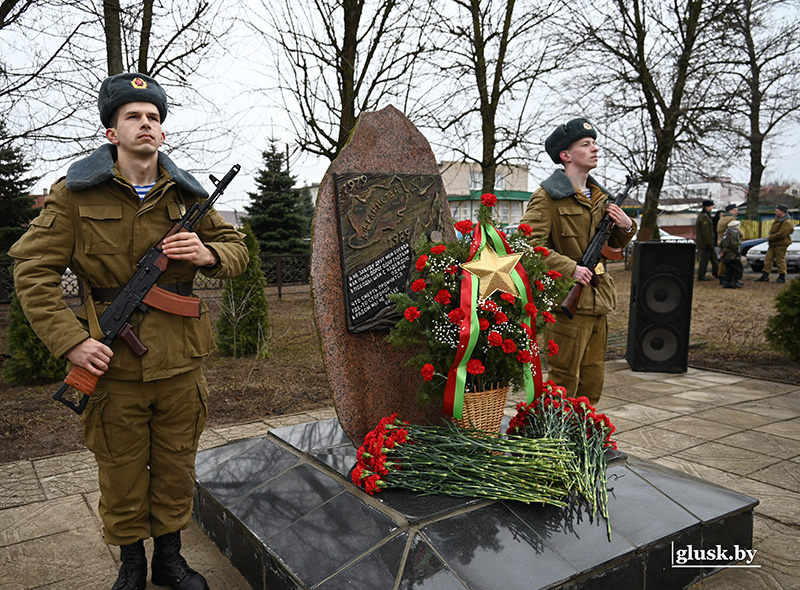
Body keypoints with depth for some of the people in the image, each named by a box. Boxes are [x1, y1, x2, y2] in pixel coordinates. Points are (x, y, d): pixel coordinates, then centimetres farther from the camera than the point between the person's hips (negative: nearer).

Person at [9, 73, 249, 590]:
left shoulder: (187, 195, 4)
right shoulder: (76, 194, -4)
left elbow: (237, 249, 11)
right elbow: (34, 270, -5)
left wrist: (208, 255, -12)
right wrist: (70, 340, -14)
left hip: (181, 363, 3)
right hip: (113, 365, -2)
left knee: (176, 468, 16)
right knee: (121, 473, 13)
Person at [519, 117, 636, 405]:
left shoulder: (599, 196, 15)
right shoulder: (547, 197, -10)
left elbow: (613, 244, 26)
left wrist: (626, 226, 4)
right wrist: (570, 268, -23)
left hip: (598, 302, 8)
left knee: (593, 379, 16)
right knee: (565, 379, -1)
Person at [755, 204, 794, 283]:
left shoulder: (787, 222, -17)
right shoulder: (778, 219, 15)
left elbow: (780, 234, -24)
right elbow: (772, 229, 25)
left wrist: (770, 238, -13)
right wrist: (769, 235, 5)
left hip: (781, 244, -10)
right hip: (773, 244, 10)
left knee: (780, 260, -3)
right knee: (768, 259, 7)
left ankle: (782, 277, 7)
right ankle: (765, 276, 10)